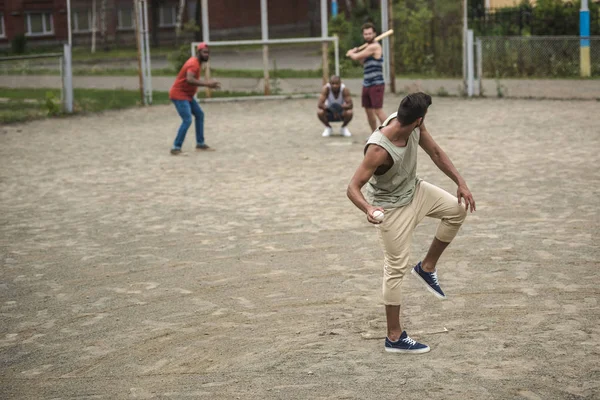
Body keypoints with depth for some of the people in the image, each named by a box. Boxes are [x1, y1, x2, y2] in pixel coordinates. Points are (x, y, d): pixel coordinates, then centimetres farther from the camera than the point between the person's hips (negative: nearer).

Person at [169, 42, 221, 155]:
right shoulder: (193, 64, -21)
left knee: (199, 115, 17)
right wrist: (207, 83, -40)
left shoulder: (197, 63, 11)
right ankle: (176, 148, -17)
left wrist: (208, 84, 8)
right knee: (187, 120, -19)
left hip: (187, 95, 11)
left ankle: (200, 144, 24)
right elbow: (189, 80, -38)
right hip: (179, 95, -11)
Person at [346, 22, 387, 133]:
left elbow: (356, 57, -12)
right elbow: (364, 62, 28)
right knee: (369, 111, 12)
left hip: (376, 84, -9)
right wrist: (356, 52, 13)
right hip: (367, 84, 9)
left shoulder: (374, 47, -14)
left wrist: (350, 53, 10)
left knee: (378, 111, -14)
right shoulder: (368, 47, 15)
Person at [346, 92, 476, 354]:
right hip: (392, 207, -8)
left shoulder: (415, 127, -17)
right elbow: (353, 188, -34)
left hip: (414, 189, 8)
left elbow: (435, 153, -1)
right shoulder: (378, 149, -37)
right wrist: (368, 209, -54)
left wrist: (460, 182, -5)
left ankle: (427, 268, 19)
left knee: (457, 209, 8)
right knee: (396, 269, -1)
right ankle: (394, 338, 10)